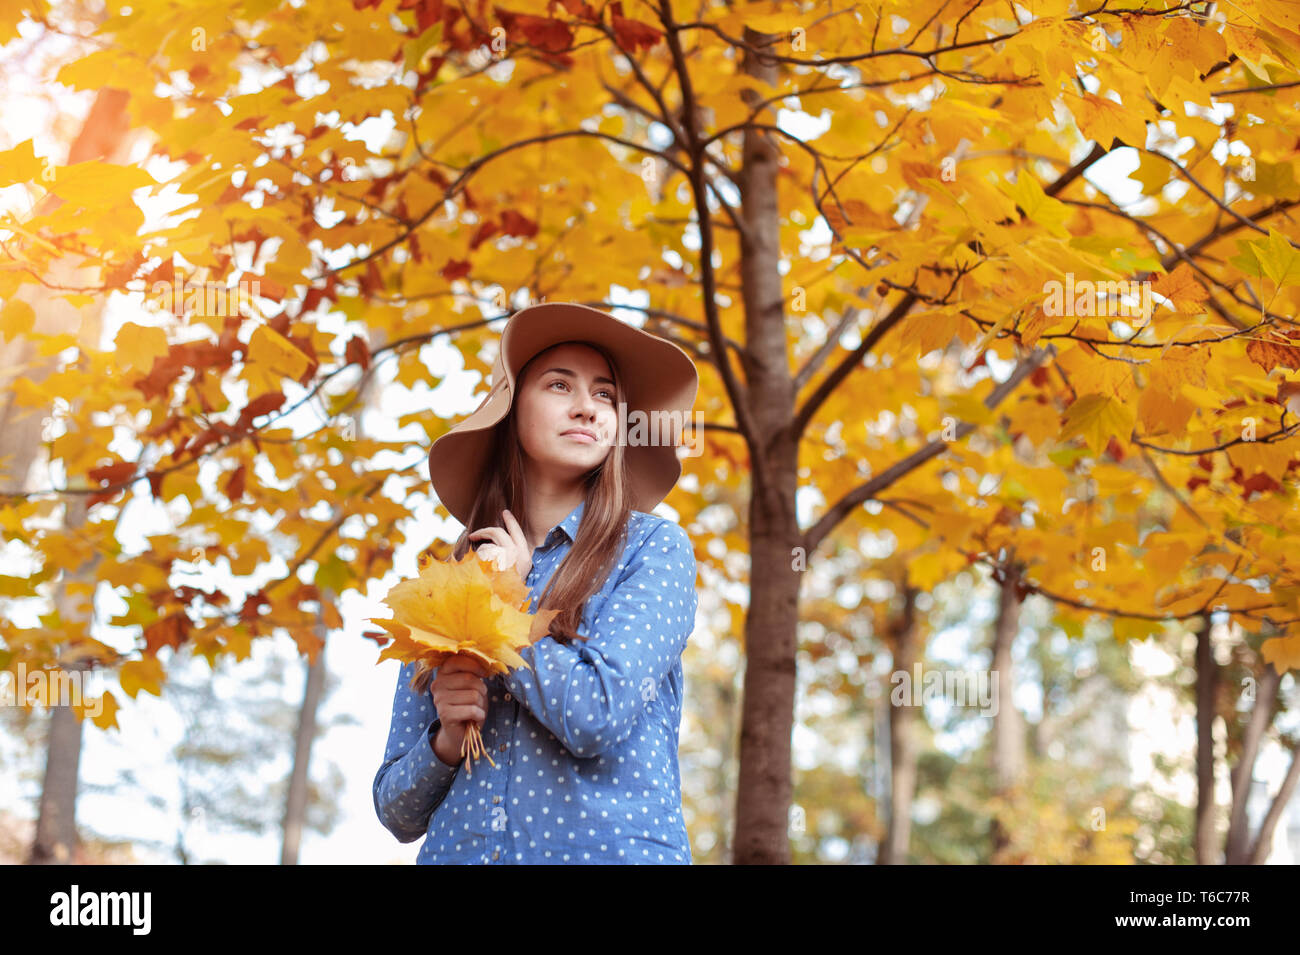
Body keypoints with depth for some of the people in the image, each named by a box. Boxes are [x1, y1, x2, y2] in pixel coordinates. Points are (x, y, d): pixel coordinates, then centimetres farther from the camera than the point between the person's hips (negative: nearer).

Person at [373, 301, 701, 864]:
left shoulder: (653, 547, -2)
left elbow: (594, 716, -18)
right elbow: (398, 811, 9)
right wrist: (445, 739, -11)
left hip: (612, 848, -2)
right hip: (456, 851, 3)